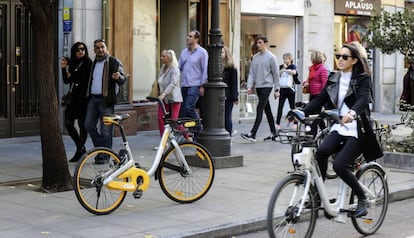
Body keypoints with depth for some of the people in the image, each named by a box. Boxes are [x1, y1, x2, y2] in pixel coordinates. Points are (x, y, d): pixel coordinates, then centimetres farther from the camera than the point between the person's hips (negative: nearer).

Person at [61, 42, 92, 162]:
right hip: (73, 97, 7)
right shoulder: (73, 63, 14)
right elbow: (66, 80, 12)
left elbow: (83, 80, -15)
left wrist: (71, 76, -1)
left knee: (82, 123, -2)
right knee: (68, 122, 5)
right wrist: (64, 68, -2)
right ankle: (81, 147, 20)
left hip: (83, 97, -7)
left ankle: (80, 151, 8)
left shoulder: (88, 63, -6)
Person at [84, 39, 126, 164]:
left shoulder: (114, 62, -3)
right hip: (93, 98, 7)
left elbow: (123, 78, -10)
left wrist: (119, 77, -32)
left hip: (106, 99, -7)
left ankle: (104, 156, 3)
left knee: (106, 129, -4)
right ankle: (101, 148, 21)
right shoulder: (93, 63, 16)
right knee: (89, 125, 6)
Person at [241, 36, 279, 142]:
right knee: (267, 110, 13)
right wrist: (249, 86, -2)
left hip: (267, 86, -6)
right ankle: (274, 133, 22)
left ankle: (253, 134, -19)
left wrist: (276, 89, -3)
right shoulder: (255, 57, 10)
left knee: (260, 109, -13)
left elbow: (275, 73, -2)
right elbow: (251, 73, 10)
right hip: (258, 86, 6)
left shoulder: (271, 57, -5)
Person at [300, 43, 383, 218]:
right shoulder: (334, 80, 13)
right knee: (322, 151, -25)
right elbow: (319, 100, 6)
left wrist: (352, 113, -45)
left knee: (339, 165, -20)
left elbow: (363, 99, -23)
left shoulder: (363, 79, -4)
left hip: (357, 130, -5)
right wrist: (302, 113, -10)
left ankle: (362, 199, 2)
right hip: (339, 128, 5)